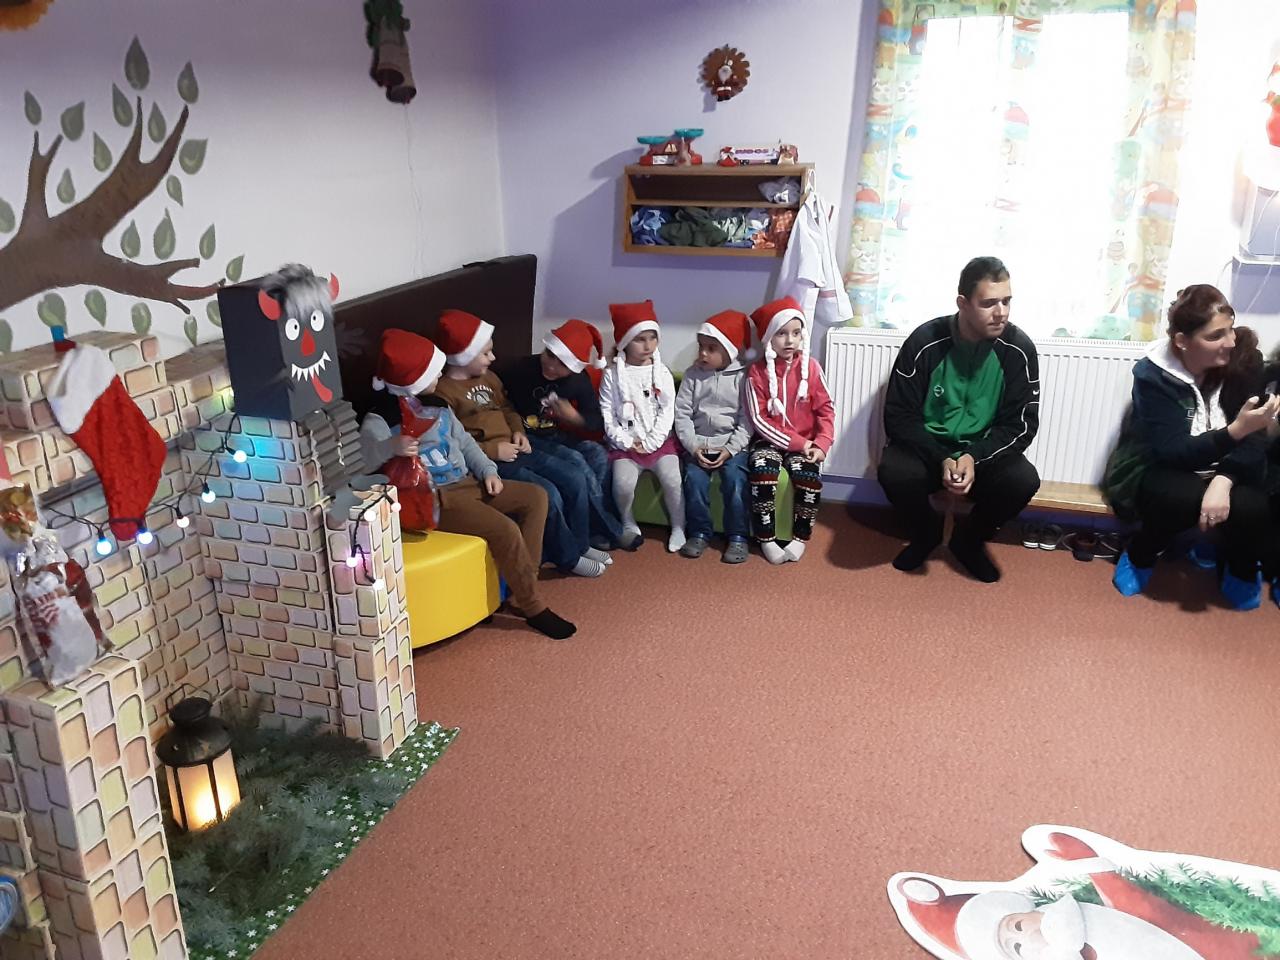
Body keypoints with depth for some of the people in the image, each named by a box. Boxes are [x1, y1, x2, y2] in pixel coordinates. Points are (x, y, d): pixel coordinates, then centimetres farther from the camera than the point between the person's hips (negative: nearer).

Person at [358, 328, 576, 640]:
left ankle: (522, 587, 0)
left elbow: (463, 440, 19)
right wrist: (391, 448, -47)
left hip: (467, 482, 9)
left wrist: (488, 470, 4)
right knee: (505, 530, -26)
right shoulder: (379, 420, -15)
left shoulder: (434, 404, 12)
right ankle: (534, 608, -8)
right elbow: (363, 460, -27)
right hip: (432, 498, -9)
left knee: (535, 497, 0)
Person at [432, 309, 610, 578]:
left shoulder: (488, 378, 15)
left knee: (576, 479, -2)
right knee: (548, 493, -23)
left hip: (512, 450, 9)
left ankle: (579, 544, 16)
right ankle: (568, 557, -2)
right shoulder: (442, 391, -12)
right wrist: (493, 450, -17)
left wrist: (518, 432, 8)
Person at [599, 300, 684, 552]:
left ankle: (678, 527, -1)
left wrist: (650, 442, -10)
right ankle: (628, 524, 3)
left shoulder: (662, 373, 5)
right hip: (625, 443, -1)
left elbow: (667, 412, 0)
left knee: (672, 480, -23)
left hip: (659, 440, 1)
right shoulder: (612, 374, 2)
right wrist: (625, 442, -10)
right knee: (623, 484, -25)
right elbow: (607, 414, 0)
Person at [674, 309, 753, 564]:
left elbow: (746, 420, -5)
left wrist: (730, 449, -16)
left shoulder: (741, 378, -2)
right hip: (698, 443, 2)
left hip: (732, 444, -2)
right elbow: (682, 413, 1)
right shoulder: (693, 375, 4)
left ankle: (738, 536, -10)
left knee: (735, 479, -25)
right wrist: (693, 446, -10)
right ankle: (699, 532, -5)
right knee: (695, 479, -21)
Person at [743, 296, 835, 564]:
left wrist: (821, 444, -15)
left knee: (808, 476, -25)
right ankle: (767, 539, -12)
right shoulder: (757, 371, -6)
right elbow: (758, 420, -9)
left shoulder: (810, 367, -2)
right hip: (770, 440, -1)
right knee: (762, 471, -28)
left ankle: (800, 538, -5)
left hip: (805, 441, 1)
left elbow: (826, 409, 0)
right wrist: (797, 442, -15)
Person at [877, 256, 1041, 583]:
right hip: (927, 447, -1)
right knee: (894, 472, -32)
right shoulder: (925, 342, -15)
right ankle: (925, 533, 3)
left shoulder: (1018, 349, -11)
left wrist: (974, 457, -25)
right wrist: (942, 459, -26)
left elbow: (1021, 424, -8)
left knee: (1023, 480, -29)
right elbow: (899, 416, -12)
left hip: (985, 451, 1)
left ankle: (969, 540, 3)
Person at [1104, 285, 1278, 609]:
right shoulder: (1153, 376, -18)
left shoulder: (1241, 363, -8)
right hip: (1154, 471, -3)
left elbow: (1253, 441, -13)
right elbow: (1175, 452, -25)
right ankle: (1139, 557, -4)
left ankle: (1242, 571, 8)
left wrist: (1223, 480, -32)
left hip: (1219, 471, 3)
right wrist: (1237, 429, -40)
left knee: (1252, 507, -28)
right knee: (1188, 498, -36)